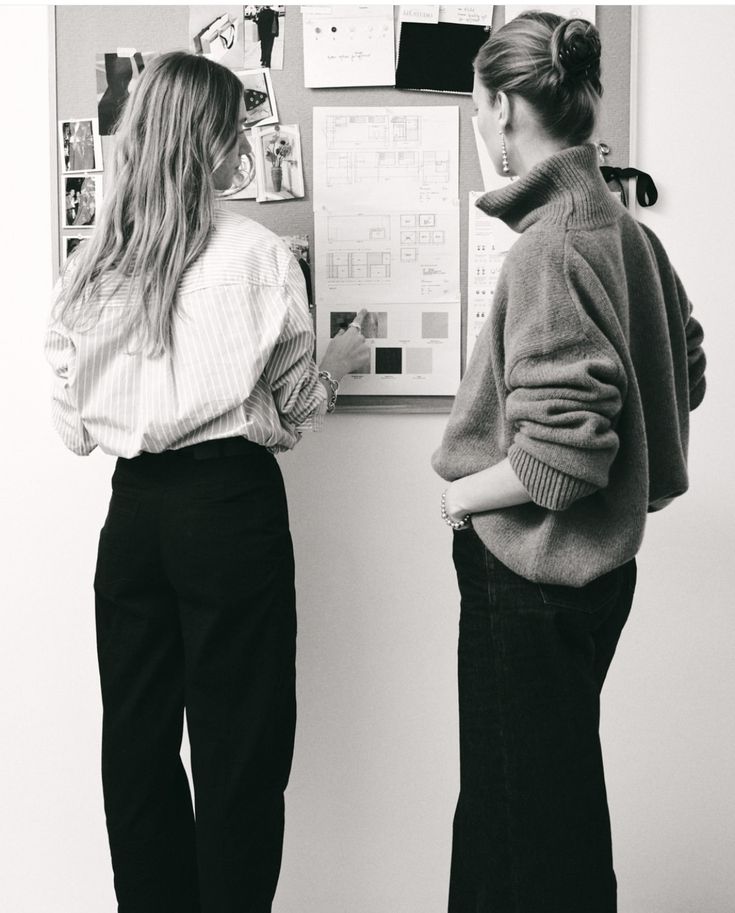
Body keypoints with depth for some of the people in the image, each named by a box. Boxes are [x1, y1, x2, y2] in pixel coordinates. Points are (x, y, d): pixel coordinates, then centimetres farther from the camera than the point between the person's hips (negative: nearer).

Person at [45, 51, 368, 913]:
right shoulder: (254, 252, -8)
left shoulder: (89, 262, 4)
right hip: (230, 503, -4)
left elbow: (73, 426, 7)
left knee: (137, 741, 14)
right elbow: (291, 410, -1)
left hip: (131, 507, 5)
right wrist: (338, 362, 18)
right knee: (239, 746, 5)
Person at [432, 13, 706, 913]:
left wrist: (464, 492, -11)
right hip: (597, 563, 9)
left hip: (531, 574, -9)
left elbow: (563, 449, -27)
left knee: (524, 815, 7)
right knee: (558, 793, 23)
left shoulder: (553, 247, -22)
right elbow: (683, 373, 16)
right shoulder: (625, 227, 5)